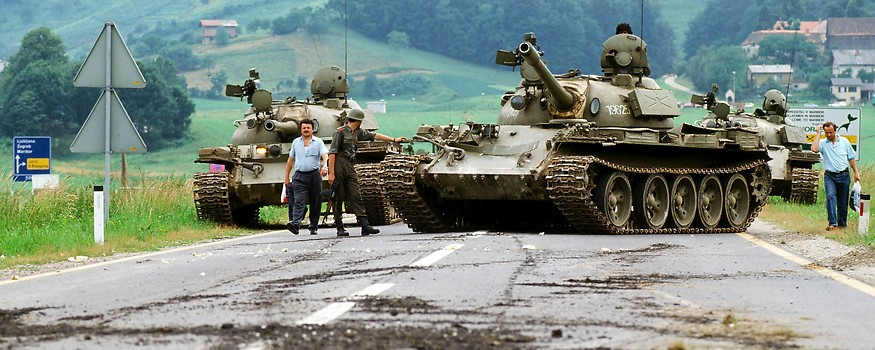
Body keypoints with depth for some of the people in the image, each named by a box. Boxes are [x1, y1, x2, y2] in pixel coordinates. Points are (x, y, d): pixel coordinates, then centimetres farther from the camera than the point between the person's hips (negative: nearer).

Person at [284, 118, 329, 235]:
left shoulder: (318, 142, 4)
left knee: (315, 203, 4)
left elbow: (325, 155, -10)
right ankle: (295, 224, -28)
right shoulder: (296, 142, 13)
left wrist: (325, 166, -32)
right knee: (298, 202, -14)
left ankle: (313, 227, 14)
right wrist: (286, 177, 15)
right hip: (299, 176, 1)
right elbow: (290, 160, 18)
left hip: (314, 175, -1)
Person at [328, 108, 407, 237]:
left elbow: (374, 135, 26)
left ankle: (364, 225, -10)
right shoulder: (340, 132, -9)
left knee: (356, 197, -2)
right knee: (338, 199, -2)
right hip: (338, 167, -7)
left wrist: (394, 140, 31)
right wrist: (331, 173, -18)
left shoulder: (358, 132, 15)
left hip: (350, 168, 7)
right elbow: (332, 153, -12)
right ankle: (339, 228, 3)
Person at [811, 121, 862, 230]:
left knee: (843, 202, 6)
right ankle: (832, 223, -27)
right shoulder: (823, 143, 3)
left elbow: (851, 158, 13)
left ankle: (842, 224, 20)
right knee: (830, 196, -22)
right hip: (829, 176, -2)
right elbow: (814, 149, -19)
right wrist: (818, 134, -10)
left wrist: (856, 172, 8)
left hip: (843, 176, 2)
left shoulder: (844, 141, 7)